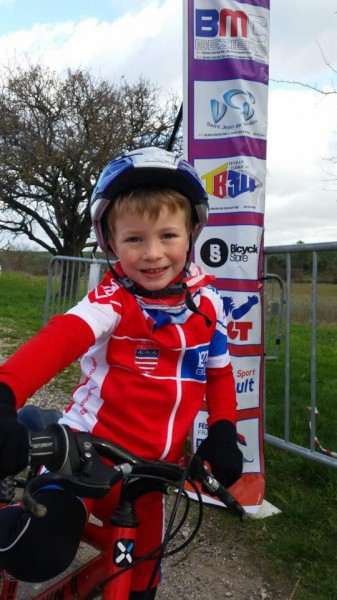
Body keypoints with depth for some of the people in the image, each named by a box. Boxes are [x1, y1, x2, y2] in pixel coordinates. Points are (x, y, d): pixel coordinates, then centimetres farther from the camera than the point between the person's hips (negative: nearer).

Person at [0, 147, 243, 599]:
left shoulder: (206, 302, -4)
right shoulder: (113, 300, -17)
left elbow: (219, 372, 8)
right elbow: (61, 337, -36)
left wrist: (223, 433, -4)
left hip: (155, 466, 5)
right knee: (40, 555, -25)